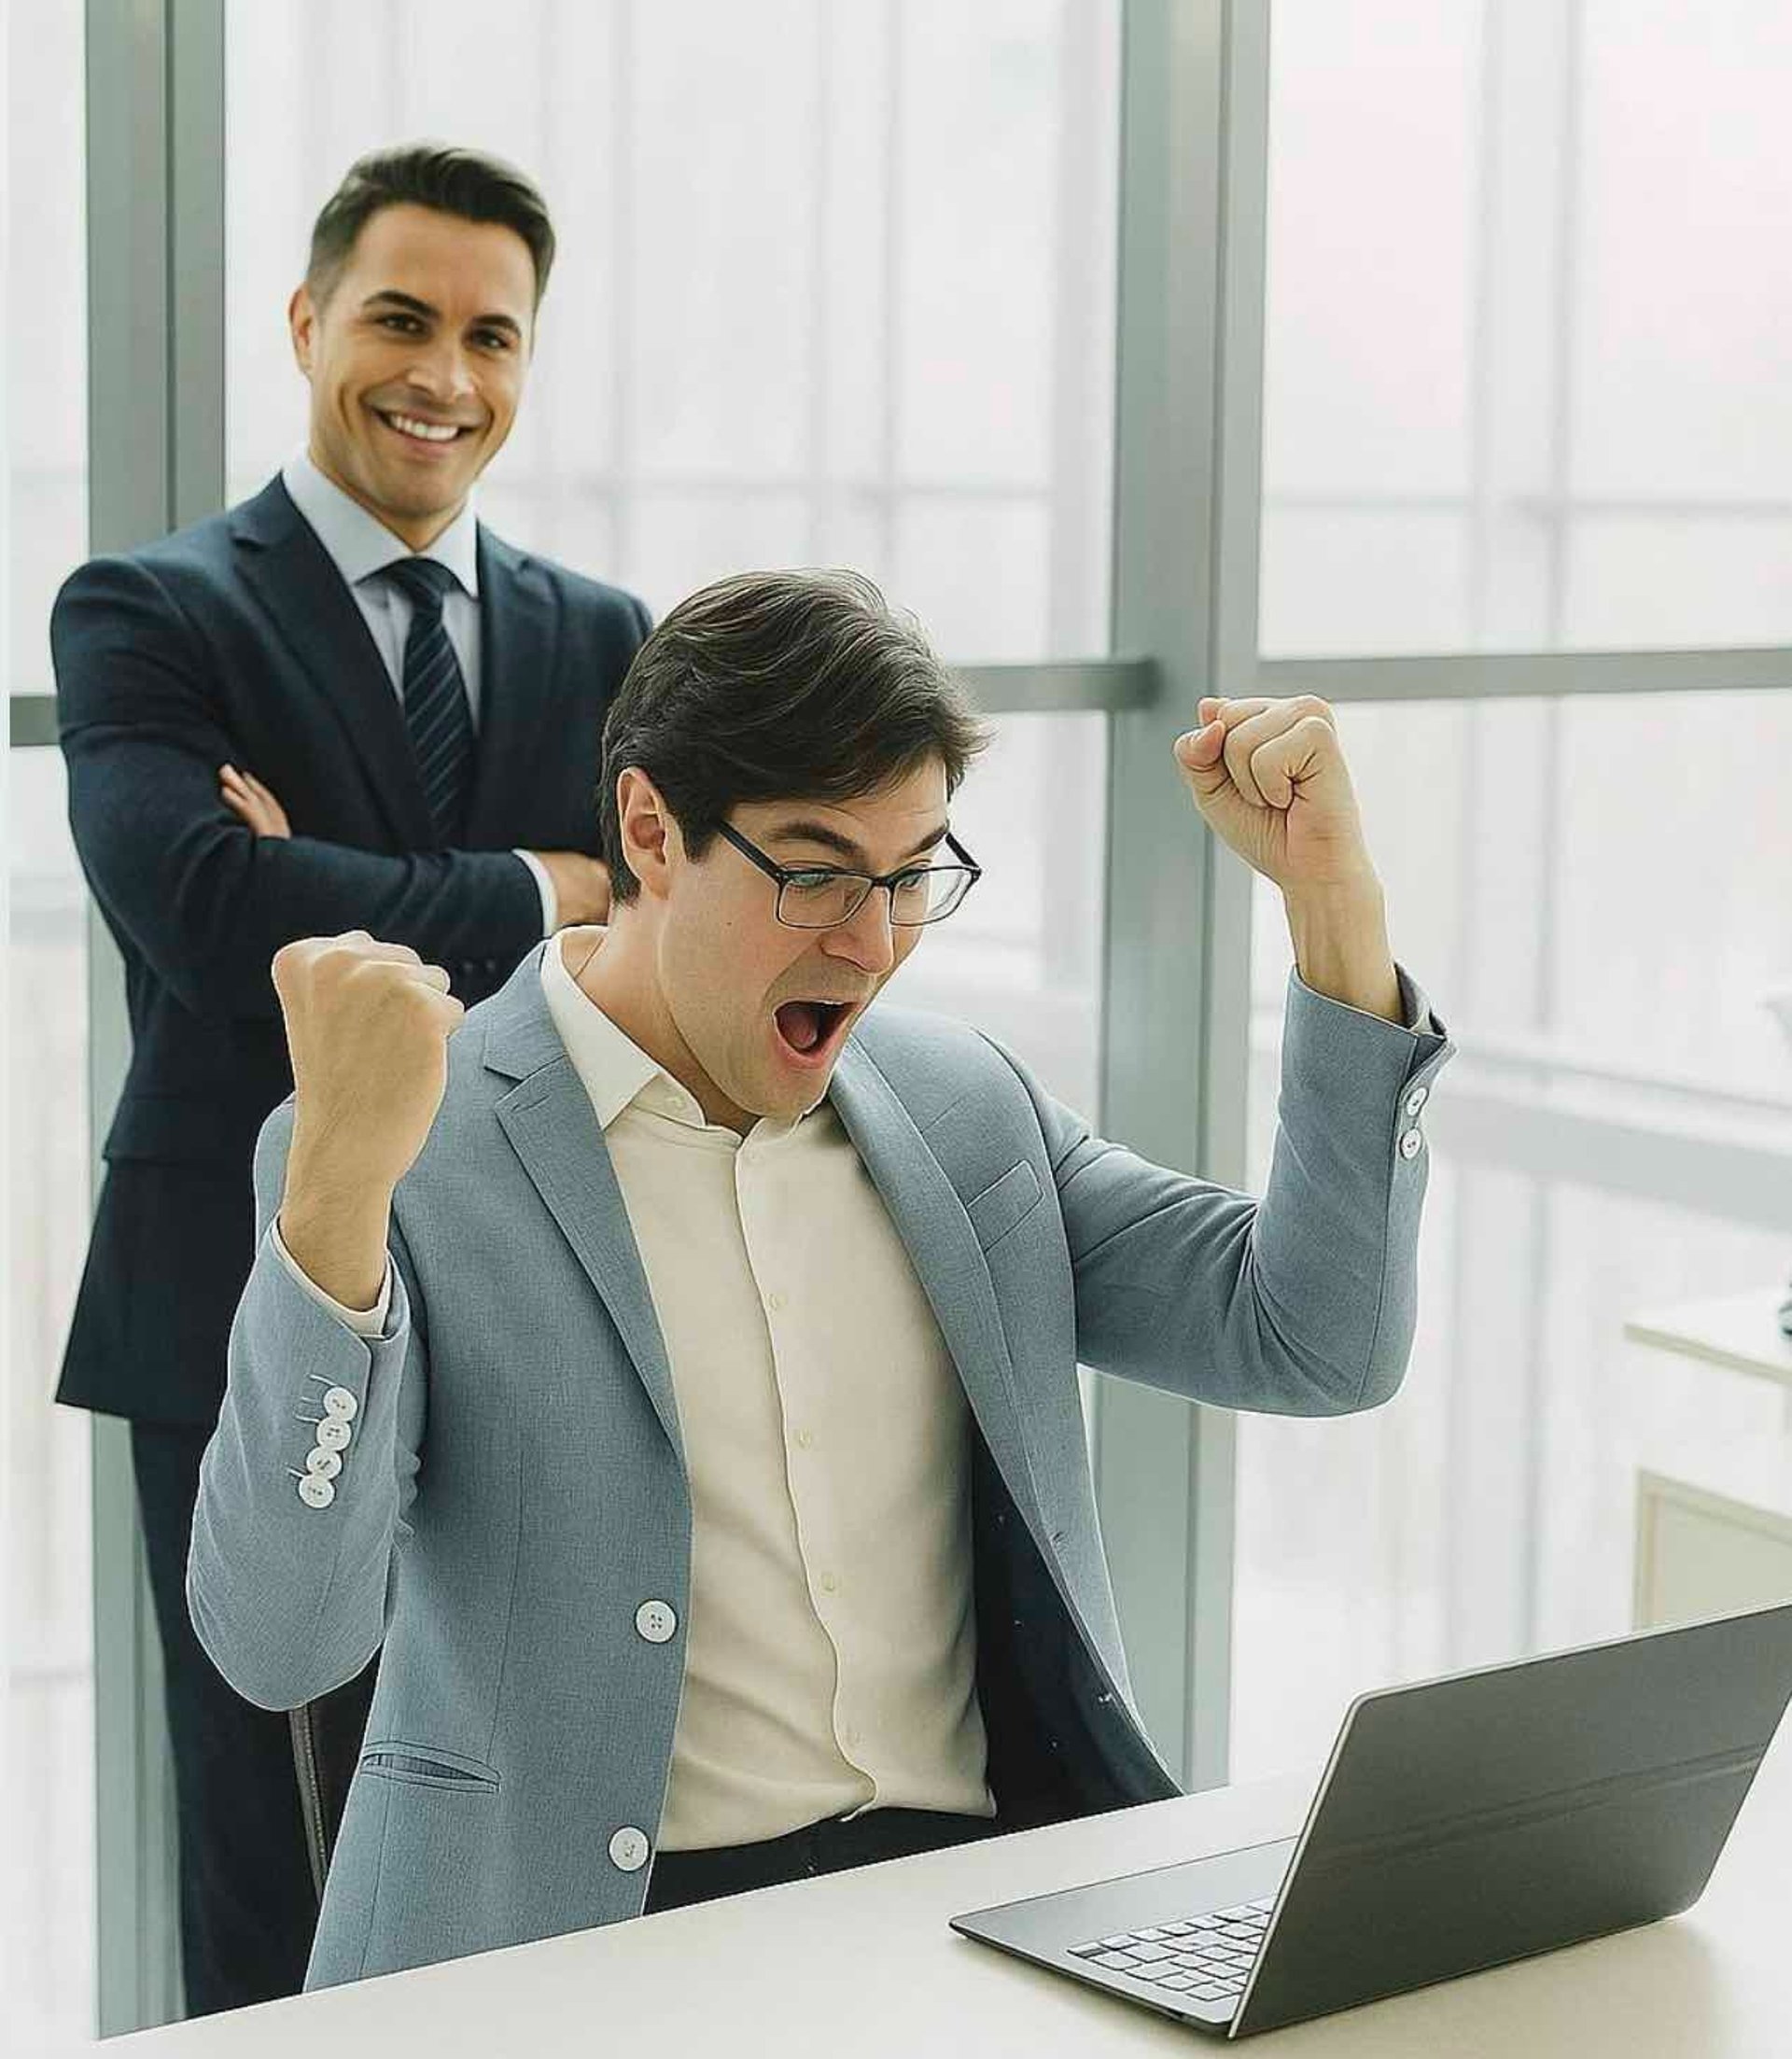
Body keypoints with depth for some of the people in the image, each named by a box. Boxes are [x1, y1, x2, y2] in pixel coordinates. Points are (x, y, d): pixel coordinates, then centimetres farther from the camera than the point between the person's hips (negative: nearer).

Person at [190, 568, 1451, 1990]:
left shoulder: (964, 1103, 13)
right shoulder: (414, 1158, -4)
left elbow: (1315, 1345, 9)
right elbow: (281, 1640, -13)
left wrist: (1332, 895, 3)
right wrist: (344, 1173, -26)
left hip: (977, 1878, 5)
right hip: (591, 1937, -5)